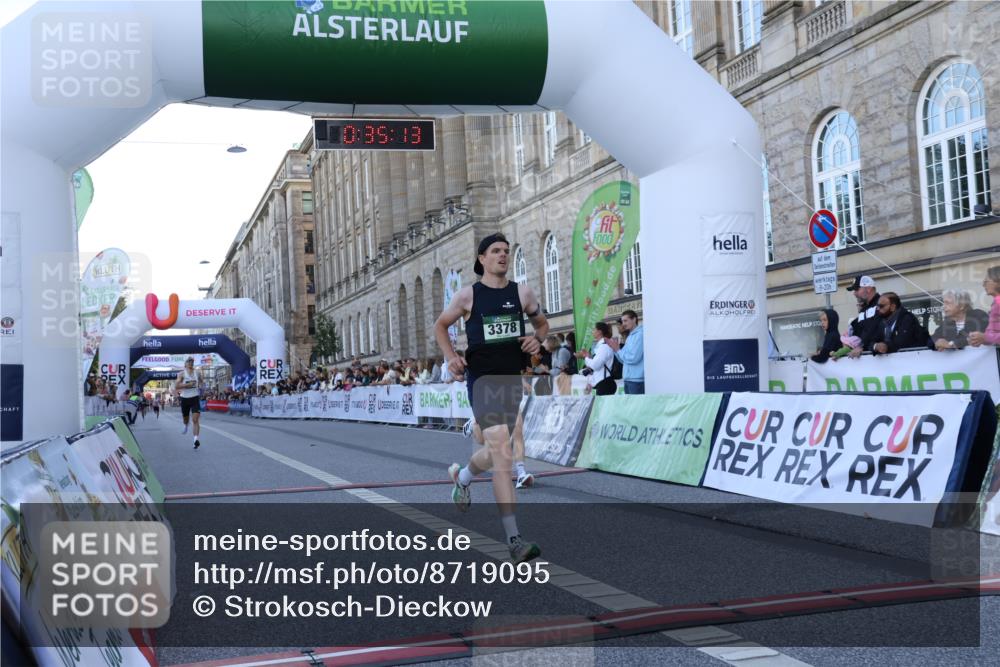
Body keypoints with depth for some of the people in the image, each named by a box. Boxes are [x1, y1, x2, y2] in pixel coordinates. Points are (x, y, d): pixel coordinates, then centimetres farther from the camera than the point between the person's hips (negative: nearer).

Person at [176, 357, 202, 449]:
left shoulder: (196, 373, 8)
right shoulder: (181, 374, -4)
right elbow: (177, 386, -15)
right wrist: (188, 384, -24)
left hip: (195, 398, 1)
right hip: (184, 399, -1)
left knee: (196, 419, -15)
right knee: (185, 418, 17)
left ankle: (196, 439, -24)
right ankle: (185, 426, 55)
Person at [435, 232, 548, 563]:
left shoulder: (522, 293, 7)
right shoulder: (468, 295, -1)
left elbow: (542, 323, 20)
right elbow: (441, 325, 12)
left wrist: (537, 339, -3)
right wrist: (451, 357, -4)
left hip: (512, 378, 5)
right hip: (482, 378, -5)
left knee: (497, 451, 18)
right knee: (502, 452, -17)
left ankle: (461, 475, 54)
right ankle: (514, 540, -17)